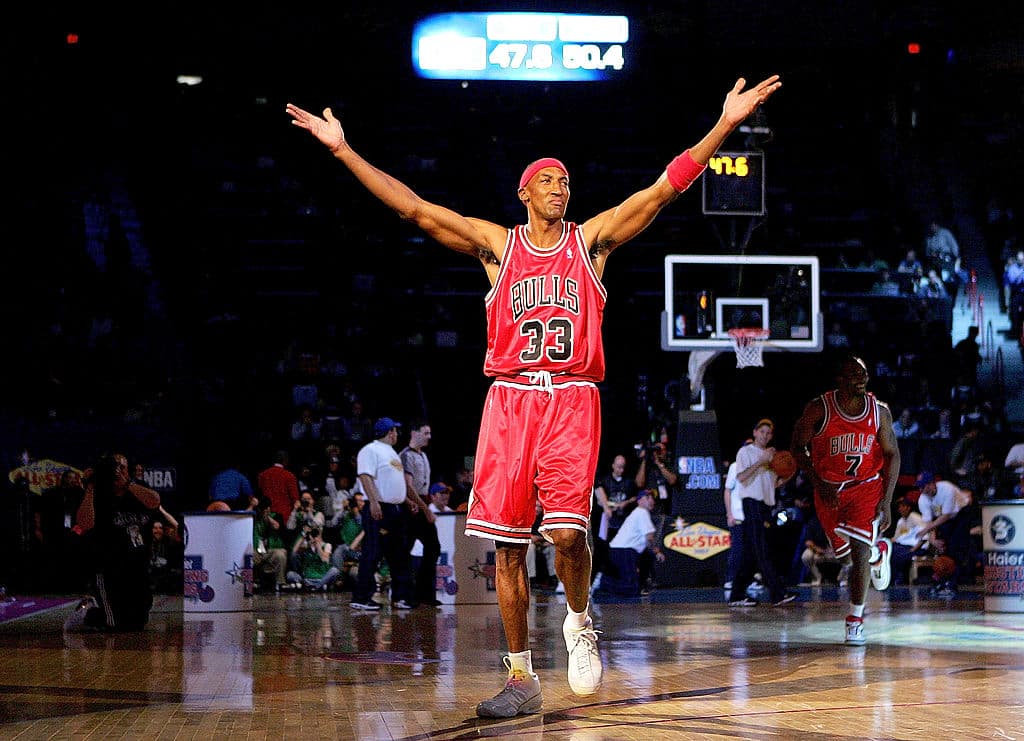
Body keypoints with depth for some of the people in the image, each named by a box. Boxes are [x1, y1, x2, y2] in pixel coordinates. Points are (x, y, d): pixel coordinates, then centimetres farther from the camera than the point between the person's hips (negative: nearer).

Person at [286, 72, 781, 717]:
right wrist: (343, 149, 0)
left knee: (567, 532, -18)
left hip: (572, 398, -2)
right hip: (509, 398, 2)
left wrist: (725, 125, -8)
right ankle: (522, 678, 9)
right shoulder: (497, 244, 11)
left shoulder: (592, 239, 8)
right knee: (508, 545, 1)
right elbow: (412, 207, 6)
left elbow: (666, 188, 1)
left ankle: (581, 621, 13)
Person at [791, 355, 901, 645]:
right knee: (844, 554, 13)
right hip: (829, 490, 1)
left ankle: (855, 620, -2)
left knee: (859, 551, -15)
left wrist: (886, 503, -9)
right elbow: (798, 446, -5)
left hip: (867, 486, -1)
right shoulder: (819, 409, -16)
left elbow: (892, 456, -3)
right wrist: (819, 484, -16)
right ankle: (878, 552, 48)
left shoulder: (879, 411, -11)